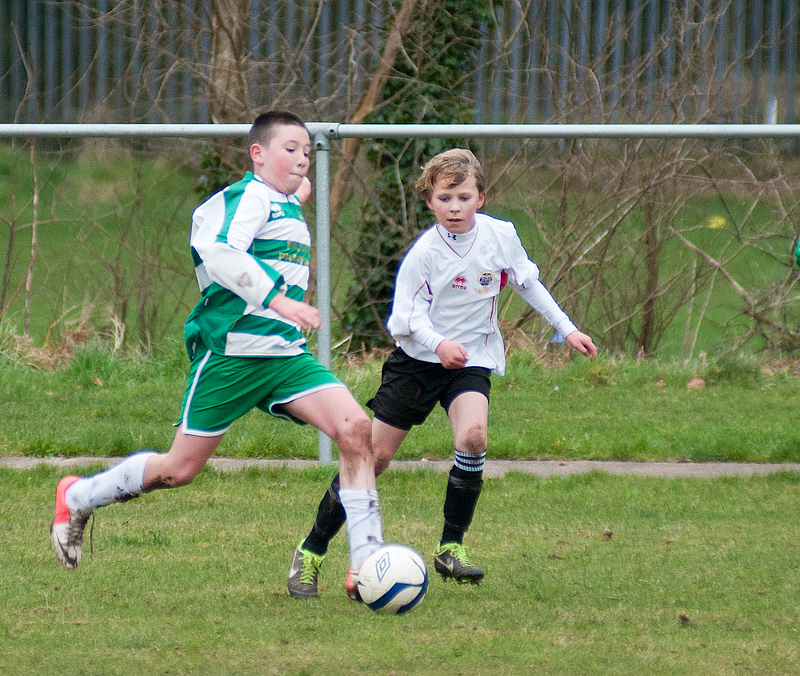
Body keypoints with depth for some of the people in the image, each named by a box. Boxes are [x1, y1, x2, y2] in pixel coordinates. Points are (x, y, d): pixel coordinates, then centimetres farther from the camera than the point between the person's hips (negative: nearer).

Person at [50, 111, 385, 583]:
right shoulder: (250, 196, -10)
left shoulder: (287, 203, 19)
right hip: (231, 349, -8)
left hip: (285, 353, 8)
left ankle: (367, 561, -15)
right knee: (181, 469, 1)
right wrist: (279, 301, -32)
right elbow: (220, 253, -28)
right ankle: (77, 498, 25)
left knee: (356, 427, -14)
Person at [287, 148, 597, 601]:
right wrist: (438, 344, -33)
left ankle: (452, 548, -12)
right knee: (373, 455, -4)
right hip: (416, 359, -2)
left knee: (473, 435, -27)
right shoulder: (424, 253, -15)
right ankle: (311, 553, 9)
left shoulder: (500, 236, -6)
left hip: (471, 361, 2)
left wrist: (567, 329, 13)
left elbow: (528, 283, 11)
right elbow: (407, 317, -14)